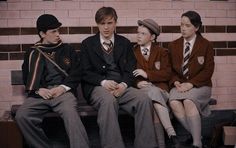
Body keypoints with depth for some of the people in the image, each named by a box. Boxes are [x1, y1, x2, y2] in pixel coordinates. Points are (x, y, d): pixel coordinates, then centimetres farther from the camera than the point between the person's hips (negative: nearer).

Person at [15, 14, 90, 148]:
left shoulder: (67, 50, 18)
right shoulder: (33, 53, 20)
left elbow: (76, 74, 11)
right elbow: (27, 77, 16)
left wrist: (63, 87, -7)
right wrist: (39, 90, -5)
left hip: (64, 91, -1)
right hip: (40, 93, 2)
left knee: (71, 114, -35)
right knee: (22, 116, -27)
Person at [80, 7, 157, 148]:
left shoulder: (125, 43, 16)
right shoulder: (87, 44, 10)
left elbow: (131, 70, 9)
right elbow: (85, 73, 3)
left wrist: (123, 84, -13)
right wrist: (103, 82, -16)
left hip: (122, 86, 2)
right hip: (98, 86, -2)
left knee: (144, 99, -28)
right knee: (108, 100, -38)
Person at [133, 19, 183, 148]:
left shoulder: (162, 52, 14)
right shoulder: (131, 52, 17)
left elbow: (167, 74, 1)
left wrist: (147, 74, -12)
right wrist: (137, 83, -13)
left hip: (159, 88, 0)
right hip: (142, 89, 0)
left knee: (152, 99, -35)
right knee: (153, 92, -34)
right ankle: (172, 134, -41)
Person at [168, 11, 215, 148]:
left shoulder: (206, 45, 3)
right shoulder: (173, 45, 13)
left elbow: (208, 70, -4)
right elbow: (170, 69, 13)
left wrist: (191, 83, -17)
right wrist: (176, 82, -8)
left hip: (199, 85, -3)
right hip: (179, 85, 3)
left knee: (188, 102, -35)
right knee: (174, 103, -31)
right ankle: (195, 134, -17)